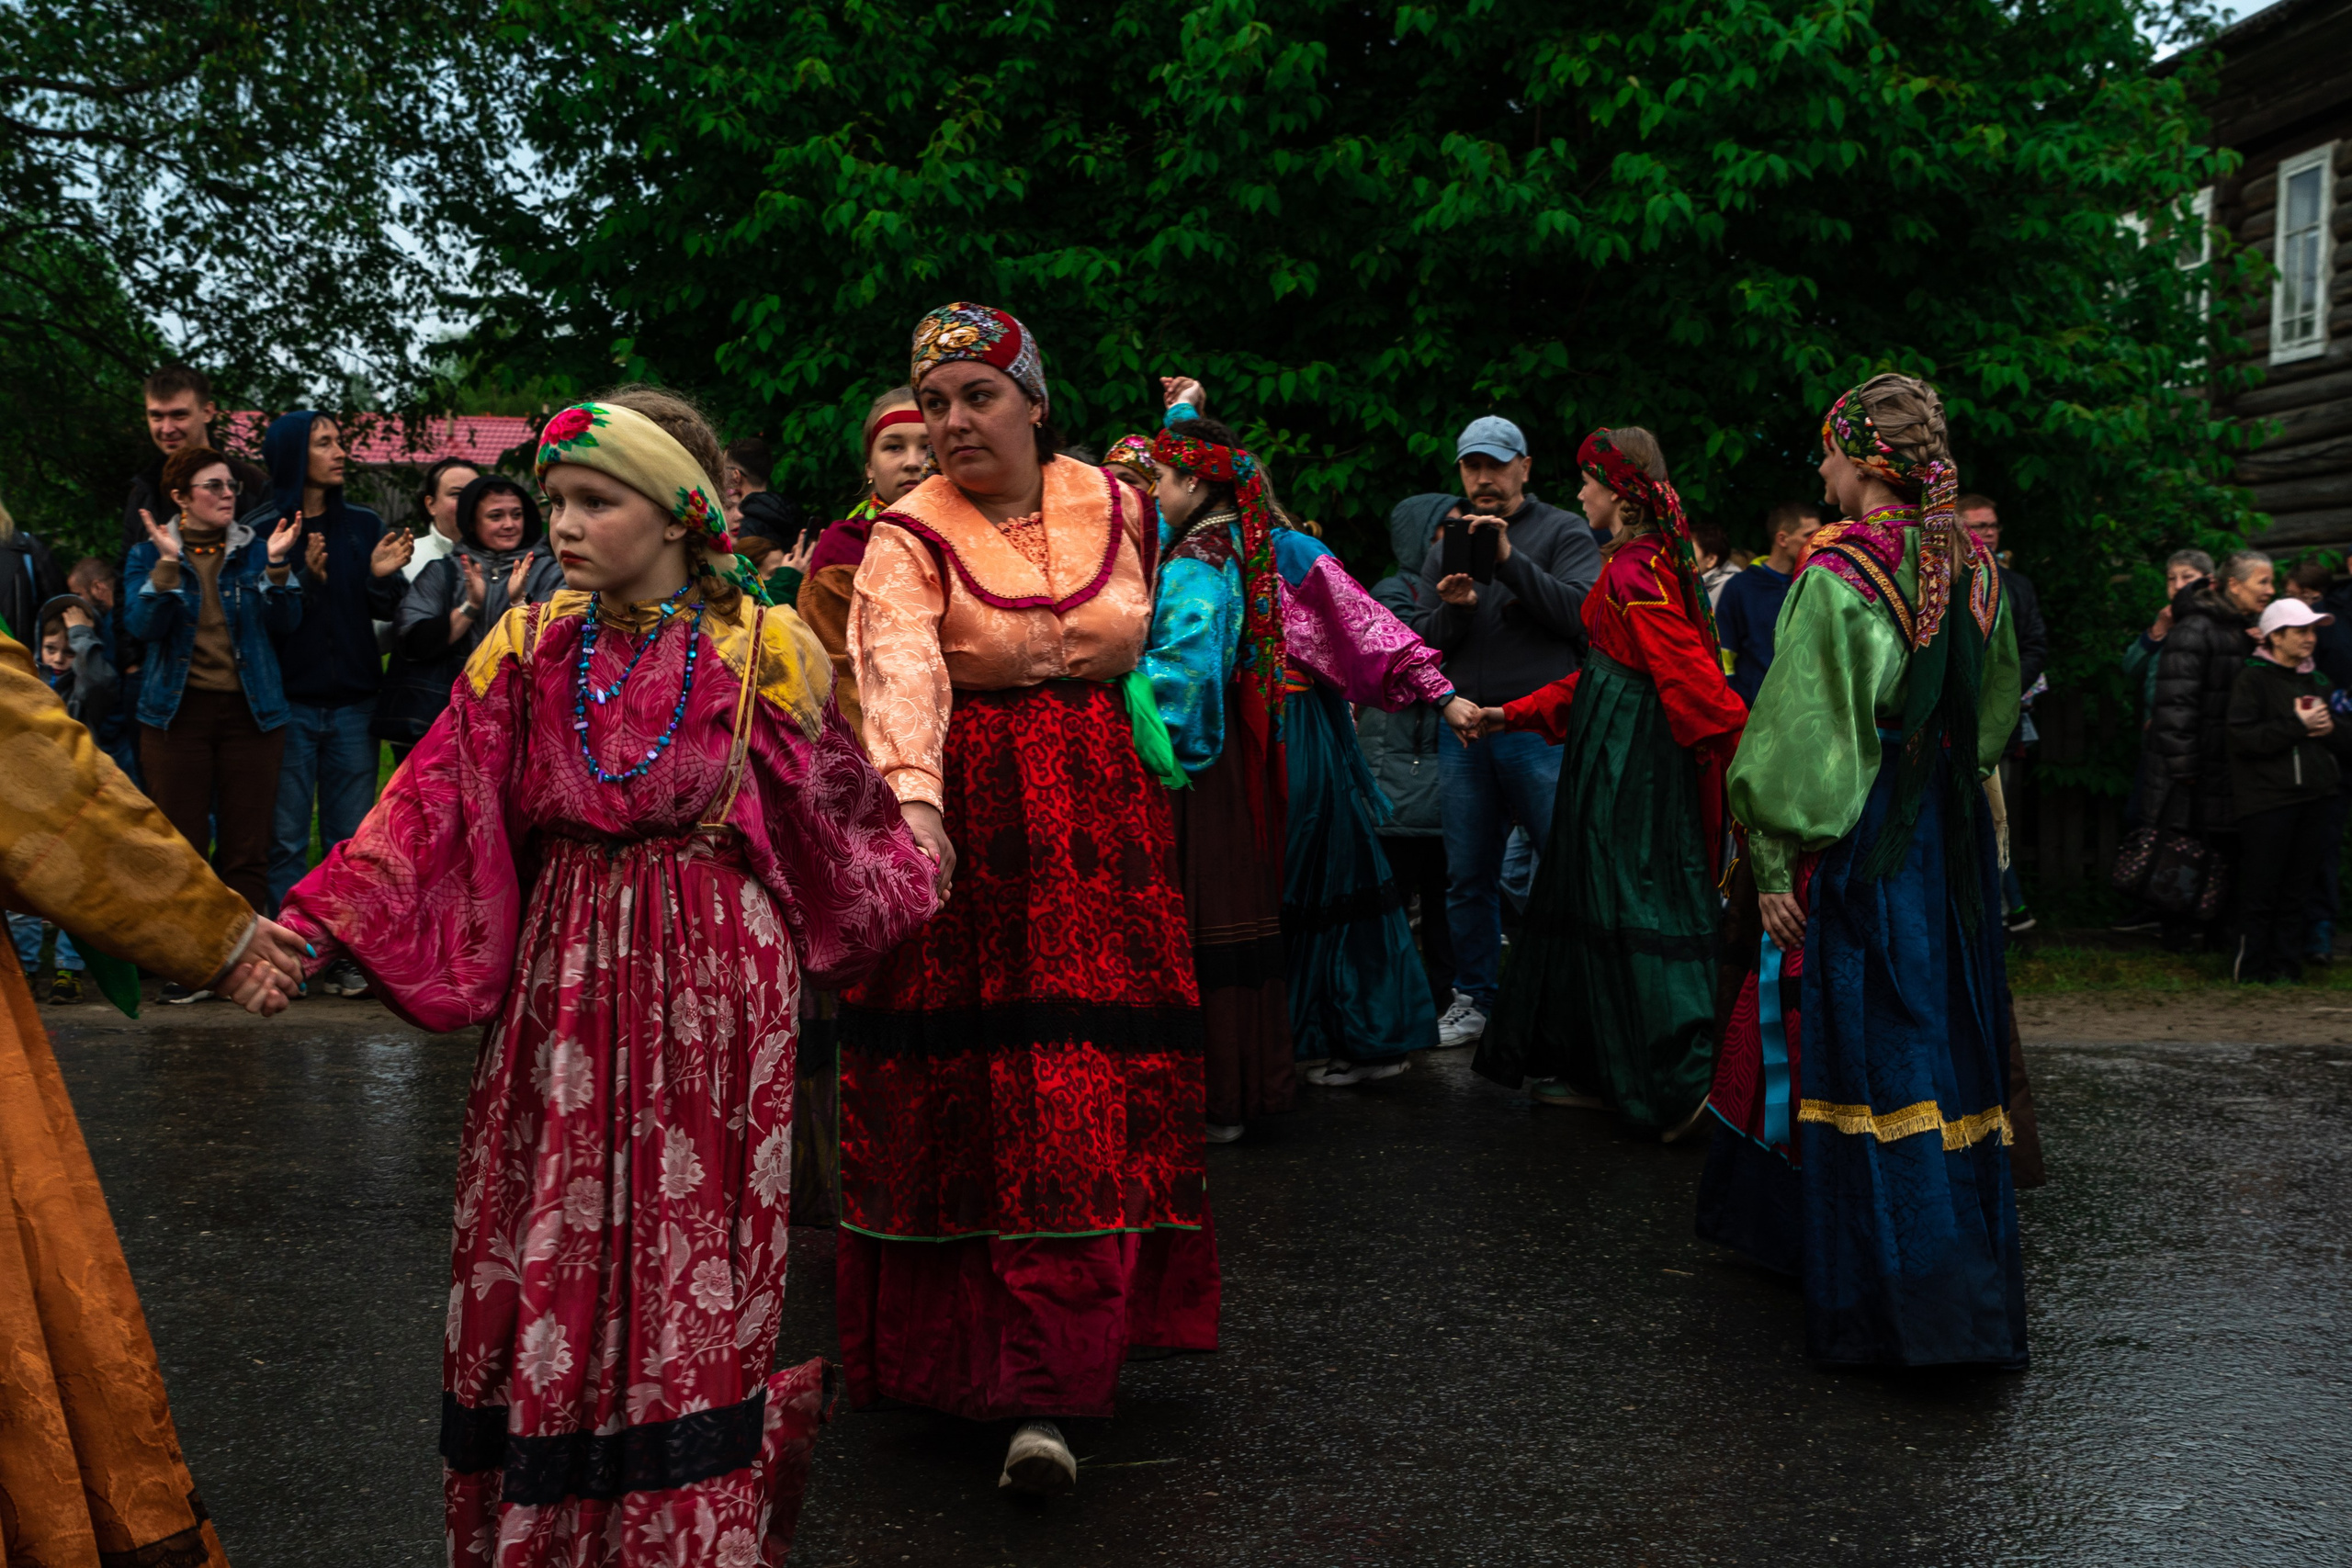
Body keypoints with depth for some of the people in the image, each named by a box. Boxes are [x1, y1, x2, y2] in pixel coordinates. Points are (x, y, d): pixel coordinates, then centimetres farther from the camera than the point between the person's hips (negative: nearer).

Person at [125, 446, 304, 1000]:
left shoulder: (255, 550, 8)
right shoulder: (149, 554, 6)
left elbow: (286, 623, -1)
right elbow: (142, 626, -9)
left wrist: (277, 566, -14)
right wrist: (169, 563, -19)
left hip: (250, 711, 1)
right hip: (177, 712, -1)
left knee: (247, 847, 0)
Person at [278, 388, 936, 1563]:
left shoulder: (762, 648, -3)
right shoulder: (528, 649, 3)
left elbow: (833, 807, 9)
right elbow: (435, 804, -5)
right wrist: (315, 926, -15)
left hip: (713, 979, -3)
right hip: (565, 976, 3)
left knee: (689, 1250, 2)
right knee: (547, 1250, 6)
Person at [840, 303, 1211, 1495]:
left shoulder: (1114, 507, 7)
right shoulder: (910, 538, -6)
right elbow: (901, 671, -25)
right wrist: (915, 800, -41)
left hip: (1101, 822, 3)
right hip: (967, 826, -3)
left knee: (1092, 1098, -3)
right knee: (969, 1087, -2)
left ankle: (1044, 1391, -2)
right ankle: (949, 1351, 13)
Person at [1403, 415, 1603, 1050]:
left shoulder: (1562, 532, 4)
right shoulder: (1444, 546, 16)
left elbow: (1586, 614, -12)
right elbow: (1420, 644, 10)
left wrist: (1511, 561, -17)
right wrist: (1452, 609, -11)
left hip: (1542, 729, -4)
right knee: (1469, 875, 9)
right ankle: (1474, 999, 20)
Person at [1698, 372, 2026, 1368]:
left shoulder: (1838, 573, -14)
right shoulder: (1970, 567, 7)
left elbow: (1799, 728, -16)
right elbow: (1994, 709, 17)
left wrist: (1772, 862, -13)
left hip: (1858, 836, -7)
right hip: (1952, 838, 7)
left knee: (1862, 1052, -2)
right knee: (1943, 1042, 13)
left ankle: (1901, 1298, -1)